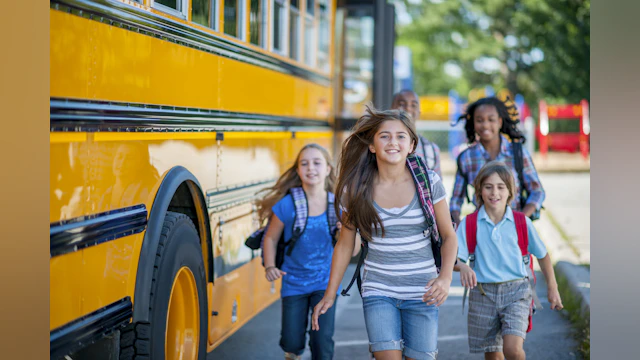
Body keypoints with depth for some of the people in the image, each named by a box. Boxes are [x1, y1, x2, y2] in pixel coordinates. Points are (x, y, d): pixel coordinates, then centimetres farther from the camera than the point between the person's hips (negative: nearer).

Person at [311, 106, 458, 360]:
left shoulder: (429, 183, -4)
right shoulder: (356, 189, -3)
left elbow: (448, 236, 2)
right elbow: (345, 244, 7)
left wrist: (445, 277, -15)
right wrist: (329, 295, 6)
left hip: (422, 292, 1)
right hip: (378, 291, 0)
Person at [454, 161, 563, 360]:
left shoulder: (522, 222, 0)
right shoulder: (469, 224, -2)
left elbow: (542, 254, 13)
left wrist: (552, 287, 17)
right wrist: (463, 267, -32)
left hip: (516, 291, -1)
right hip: (483, 293, 1)